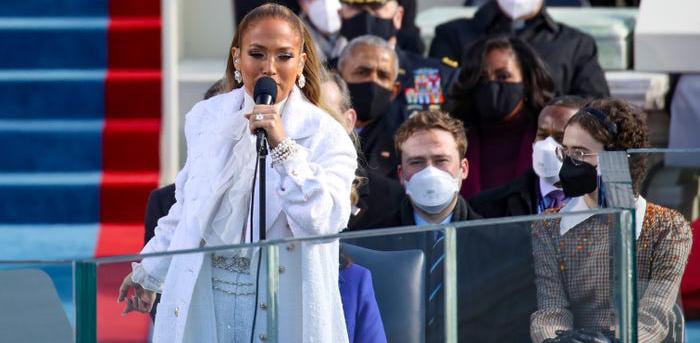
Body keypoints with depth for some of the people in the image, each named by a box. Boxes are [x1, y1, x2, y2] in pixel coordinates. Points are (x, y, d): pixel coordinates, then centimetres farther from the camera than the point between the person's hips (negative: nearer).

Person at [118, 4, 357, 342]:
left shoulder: (324, 135, -6)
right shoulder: (205, 117, 6)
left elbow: (322, 222, -19)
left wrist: (282, 147, -24)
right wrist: (148, 272, 25)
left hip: (282, 301, -3)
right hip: (204, 294, 3)